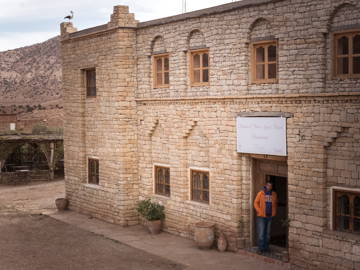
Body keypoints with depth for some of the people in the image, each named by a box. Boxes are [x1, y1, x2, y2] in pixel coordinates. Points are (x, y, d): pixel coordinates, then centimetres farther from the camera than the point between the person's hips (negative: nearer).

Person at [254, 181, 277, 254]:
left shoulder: (274, 194, 6)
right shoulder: (261, 193, -5)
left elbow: (275, 204, 18)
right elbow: (256, 203, -1)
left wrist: (274, 213, 7)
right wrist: (259, 212, -9)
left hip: (270, 217, 4)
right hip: (261, 217, -4)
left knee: (267, 233, 10)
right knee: (261, 233, -6)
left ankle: (266, 247, 19)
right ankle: (260, 248, 1)